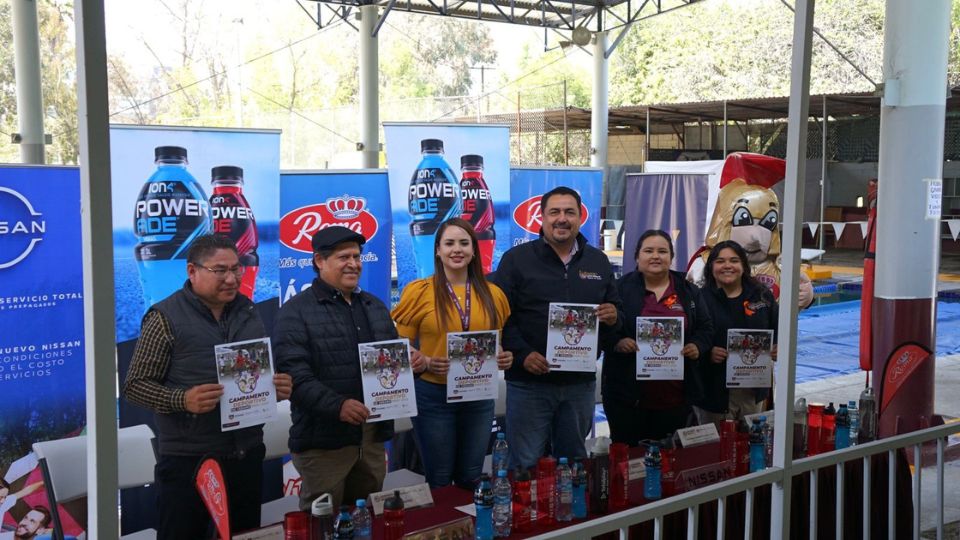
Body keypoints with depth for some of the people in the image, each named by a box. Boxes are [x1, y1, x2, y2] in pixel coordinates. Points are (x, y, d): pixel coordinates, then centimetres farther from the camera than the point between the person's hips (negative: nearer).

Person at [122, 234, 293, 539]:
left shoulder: (248, 312, 9)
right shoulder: (166, 317, -7)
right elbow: (135, 386, -8)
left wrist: (278, 386, -3)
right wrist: (182, 400, -25)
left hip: (247, 456, 5)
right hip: (189, 461, -5)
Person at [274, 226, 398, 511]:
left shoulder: (375, 306, 16)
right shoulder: (296, 311, -7)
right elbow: (293, 373, -18)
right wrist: (337, 405, -29)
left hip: (373, 436, 6)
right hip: (324, 440, -6)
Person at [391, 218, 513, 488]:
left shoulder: (493, 294, 5)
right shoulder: (418, 292, -7)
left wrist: (505, 357, -5)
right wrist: (425, 363, -22)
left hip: (480, 396, 3)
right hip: (433, 395, -3)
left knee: (471, 480, 17)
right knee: (439, 481, 9)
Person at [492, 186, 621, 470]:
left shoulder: (598, 261, 11)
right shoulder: (517, 259, -1)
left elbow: (616, 311, 17)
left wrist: (613, 317, -7)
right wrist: (522, 354, -18)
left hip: (581, 382, 4)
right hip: (529, 382, -4)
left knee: (574, 460, 16)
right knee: (527, 465, 2)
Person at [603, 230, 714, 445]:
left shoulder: (689, 292, 12)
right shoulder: (621, 289, 2)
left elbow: (705, 329, 13)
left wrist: (697, 347, -6)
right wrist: (617, 342, -19)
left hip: (675, 396, 3)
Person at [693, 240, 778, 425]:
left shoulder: (762, 296, 7)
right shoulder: (701, 299, -7)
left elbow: (779, 329, 14)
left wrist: (777, 349, -5)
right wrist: (707, 353, -26)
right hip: (715, 390, -4)